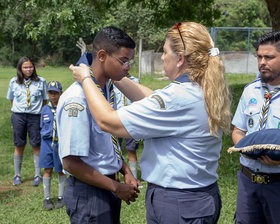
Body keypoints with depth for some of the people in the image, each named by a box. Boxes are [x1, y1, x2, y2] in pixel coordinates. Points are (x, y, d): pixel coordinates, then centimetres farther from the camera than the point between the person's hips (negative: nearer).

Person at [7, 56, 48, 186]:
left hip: (35, 117, -1)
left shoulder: (41, 81, 0)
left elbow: (44, 100, 8)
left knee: (36, 146, 2)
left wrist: (39, 110, 5)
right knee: (19, 146, 6)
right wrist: (18, 109, 11)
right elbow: (11, 99, 16)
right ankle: (17, 175, 16)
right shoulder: (14, 82, 3)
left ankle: (38, 175, 12)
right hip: (18, 116, 1)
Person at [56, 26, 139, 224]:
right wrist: (116, 187, -15)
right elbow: (71, 162, -23)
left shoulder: (109, 89, 5)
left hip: (109, 185, 8)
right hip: (88, 191, -8)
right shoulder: (77, 99, -23)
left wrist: (126, 172, 5)